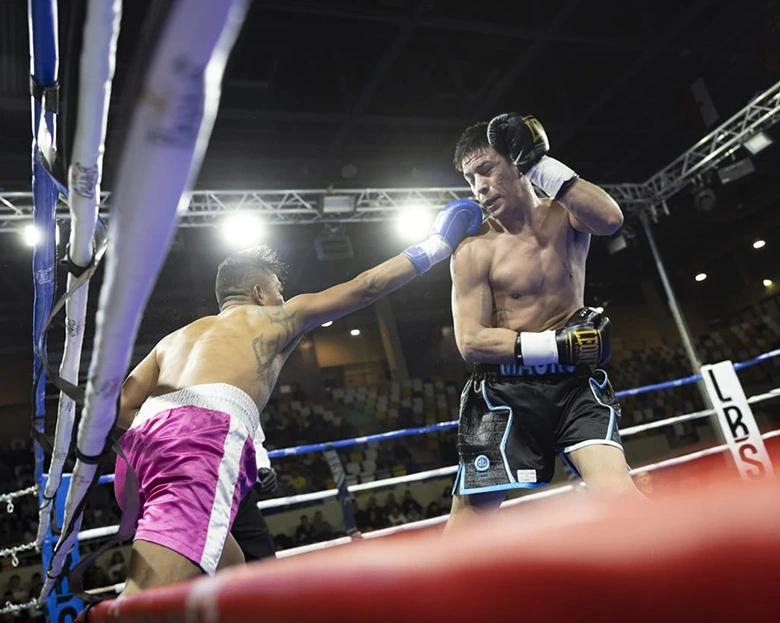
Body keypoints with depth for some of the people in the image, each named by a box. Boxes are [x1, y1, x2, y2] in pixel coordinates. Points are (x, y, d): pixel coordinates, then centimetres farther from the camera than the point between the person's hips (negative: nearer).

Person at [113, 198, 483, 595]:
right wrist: (434, 247, 39)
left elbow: (120, 409, 23)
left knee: (229, 572, 24)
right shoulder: (275, 317, 23)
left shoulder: (176, 338, 36)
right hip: (206, 432, -7)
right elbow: (365, 288, 28)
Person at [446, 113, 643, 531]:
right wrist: (556, 345, -18)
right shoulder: (473, 251, -5)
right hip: (506, 390, -1)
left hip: (575, 382, 2)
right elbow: (471, 342, -11)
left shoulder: (564, 215, 4)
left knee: (617, 493, -17)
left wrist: (542, 164, -20)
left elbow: (609, 219, -20)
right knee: (469, 516, 0)